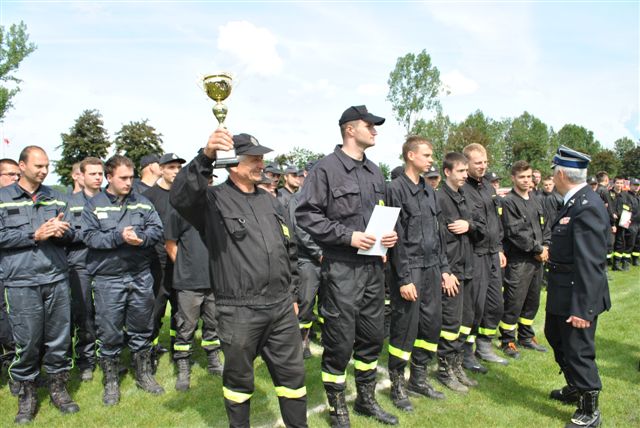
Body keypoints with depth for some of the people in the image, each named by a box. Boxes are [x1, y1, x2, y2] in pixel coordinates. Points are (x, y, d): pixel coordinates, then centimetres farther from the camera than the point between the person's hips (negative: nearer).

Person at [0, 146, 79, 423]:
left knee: (59, 338, 9)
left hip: (57, 279, 3)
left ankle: (58, 387, 25)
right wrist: (35, 234, -13)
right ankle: (26, 394, 21)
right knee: (27, 341, 2)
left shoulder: (55, 198, 13)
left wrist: (62, 231, -10)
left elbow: (70, 234, 12)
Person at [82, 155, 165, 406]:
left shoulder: (142, 203, 6)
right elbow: (89, 236, -10)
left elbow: (157, 229, -1)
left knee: (141, 330, 14)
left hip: (141, 277, 2)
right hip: (107, 279, -2)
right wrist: (119, 237, -21)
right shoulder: (94, 205, 0)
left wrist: (142, 237, -20)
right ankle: (111, 382, 24)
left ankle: (144, 375, 30)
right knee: (109, 333, 7)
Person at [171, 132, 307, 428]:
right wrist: (206, 157, -38)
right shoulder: (213, 200, -5)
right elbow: (180, 197, -28)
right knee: (239, 378, 14)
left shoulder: (270, 202, 13)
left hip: (281, 308, 5)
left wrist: (292, 294, 18)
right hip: (238, 312, -5)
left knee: (292, 373, 14)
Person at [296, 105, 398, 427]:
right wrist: (348, 236, -18)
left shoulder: (374, 171, 14)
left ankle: (366, 400, 36)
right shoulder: (326, 168, -8)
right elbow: (306, 215, -13)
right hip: (341, 268, -7)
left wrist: (390, 234, 2)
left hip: (373, 266, 7)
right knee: (339, 341, 2)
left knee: (372, 336, 16)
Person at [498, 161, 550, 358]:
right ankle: (507, 341, 12)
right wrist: (538, 249, -11)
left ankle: (526, 337, 32)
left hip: (537, 260, 8)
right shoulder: (508, 202, -11)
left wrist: (545, 247, 0)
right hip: (518, 261, -8)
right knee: (514, 303, -2)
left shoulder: (535, 200, 13)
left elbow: (545, 226, 17)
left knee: (532, 301, 17)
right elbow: (516, 233, -17)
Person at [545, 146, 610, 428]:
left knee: (578, 350, 4)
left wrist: (582, 308, -25)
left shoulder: (587, 207, -25)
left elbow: (590, 264, -27)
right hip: (562, 291, 10)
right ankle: (575, 388, 46)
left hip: (578, 296, -10)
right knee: (555, 336, 25)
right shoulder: (575, 202, 4)